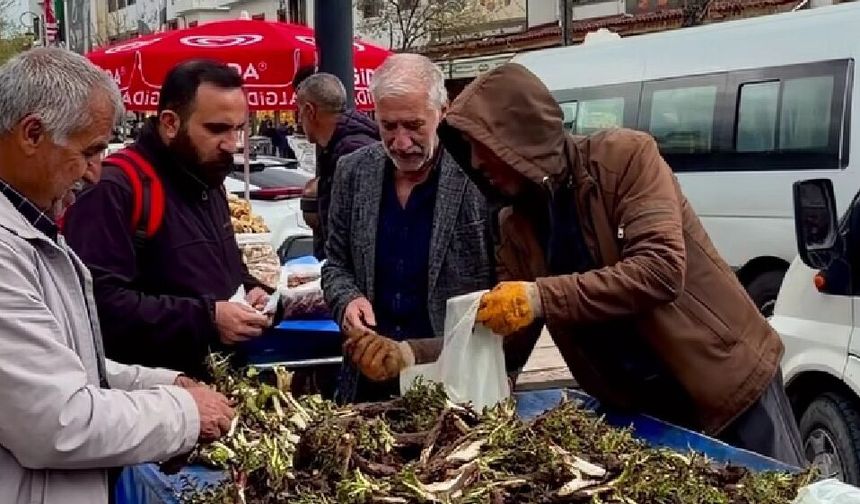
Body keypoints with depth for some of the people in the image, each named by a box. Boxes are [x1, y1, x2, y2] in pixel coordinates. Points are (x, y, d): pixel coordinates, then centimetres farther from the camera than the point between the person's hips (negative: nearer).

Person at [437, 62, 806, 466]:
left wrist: (545, 298, -35)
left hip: (728, 384, -5)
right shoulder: (515, 225, 0)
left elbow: (661, 270, -29)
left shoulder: (624, 156, -17)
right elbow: (514, 335, 3)